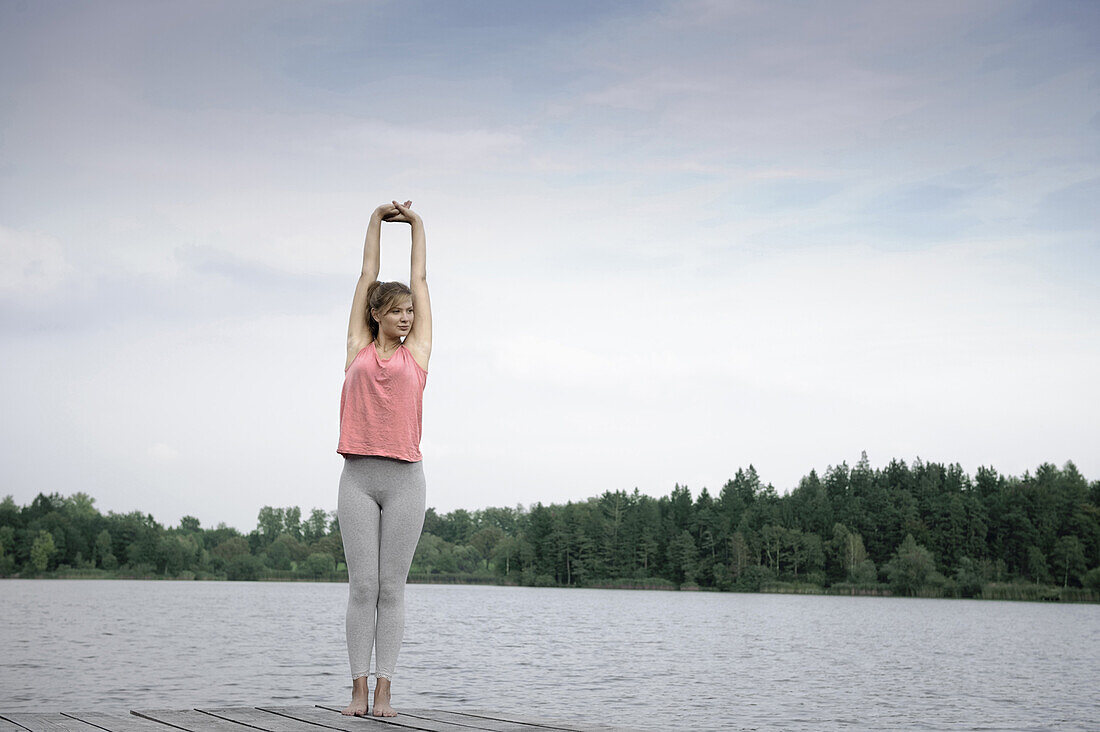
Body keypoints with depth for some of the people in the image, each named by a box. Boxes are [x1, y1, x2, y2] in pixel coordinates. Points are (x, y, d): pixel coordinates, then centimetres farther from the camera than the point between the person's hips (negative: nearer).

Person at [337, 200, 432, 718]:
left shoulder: (415, 352, 11)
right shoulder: (359, 348, 11)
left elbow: (419, 280, 18)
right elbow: (368, 276, 18)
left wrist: (416, 225, 26)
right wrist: (377, 220, 23)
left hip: (404, 478, 0)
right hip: (358, 476, 0)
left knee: (391, 589, 1)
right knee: (362, 586, 0)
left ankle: (383, 691, 5)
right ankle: (358, 690, 4)